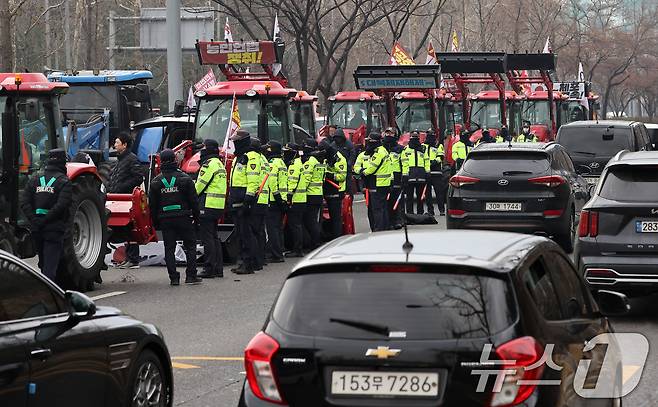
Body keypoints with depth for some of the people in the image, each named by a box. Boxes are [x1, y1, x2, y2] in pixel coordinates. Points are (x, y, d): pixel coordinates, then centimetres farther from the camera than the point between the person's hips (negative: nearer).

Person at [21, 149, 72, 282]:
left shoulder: (34, 181, 10)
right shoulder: (64, 182, -6)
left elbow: (25, 203, 1)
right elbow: (61, 205, -19)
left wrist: (34, 220, -5)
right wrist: (46, 220, -16)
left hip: (36, 230, 5)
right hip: (55, 229, -5)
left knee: (44, 264, 18)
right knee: (50, 266, -8)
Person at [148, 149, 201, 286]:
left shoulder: (155, 182, 2)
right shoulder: (184, 178, -3)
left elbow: (152, 205, 6)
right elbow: (193, 201, -2)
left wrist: (155, 222, 15)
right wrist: (196, 218, 6)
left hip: (165, 220, 2)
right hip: (184, 218, -2)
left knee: (169, 249, 6)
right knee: (190, 246, 7)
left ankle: (173, 277, 0)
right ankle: (191, 276, 1)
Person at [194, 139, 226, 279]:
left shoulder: (209, 164, -13)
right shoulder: (219, 164, 18)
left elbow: (200, 185, -13)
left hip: (208, 206, -10)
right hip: (219, 206, 10)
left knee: (207, 238, -7)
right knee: (214, 237, 14)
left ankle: (209, 269, -7)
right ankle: (218, 268, 14)